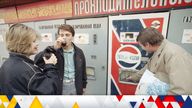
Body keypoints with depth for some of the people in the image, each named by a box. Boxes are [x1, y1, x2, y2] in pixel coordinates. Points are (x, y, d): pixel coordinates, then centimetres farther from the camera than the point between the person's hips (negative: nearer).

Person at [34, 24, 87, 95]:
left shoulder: (79, 52, 0)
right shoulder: (54, 51, -8)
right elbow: (37, 61, -21)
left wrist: (83, 86, 11)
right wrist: (53, 48, -30)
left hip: (75, 89, 3)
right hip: (58, 89, -2)